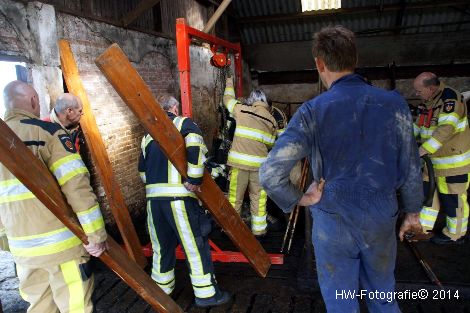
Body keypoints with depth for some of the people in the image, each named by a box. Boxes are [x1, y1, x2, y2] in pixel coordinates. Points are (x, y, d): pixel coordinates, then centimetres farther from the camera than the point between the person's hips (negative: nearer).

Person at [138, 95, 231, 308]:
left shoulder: (148, 135, 21)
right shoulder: (183, 124, 3)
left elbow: (142, 168, 19)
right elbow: (196, 147, -17)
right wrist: (195, 180, -14)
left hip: (153, 197, 6)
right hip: (179, 196, -6)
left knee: (162, 245, 19)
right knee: (195, 244, 4)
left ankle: (161, 288, 33)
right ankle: (206, 293, 13)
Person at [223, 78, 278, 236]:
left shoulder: (242, 110, 1)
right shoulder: (272, 120, 8)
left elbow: (228, 99, 18)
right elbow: (270, 144, 11)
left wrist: (229, 83, 34)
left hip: (239, 162, -1)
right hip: (259, 164, 2)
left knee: (235, 197, 9)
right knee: (258, 198, 12)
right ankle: (259, 230, 21)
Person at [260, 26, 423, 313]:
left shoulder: (312, 112, -16)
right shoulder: (394, 103, -8)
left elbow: (270, 174, -24)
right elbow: (410, 168, 0)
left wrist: (302, 199, -7)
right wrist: (412, 212, 14)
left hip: (333, 222, -2)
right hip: (382, 219, 3)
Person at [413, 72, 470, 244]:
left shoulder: (450, 98, -21)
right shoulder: (427, 101, 7)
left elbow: (446, 129, -31)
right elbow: (418, 125, 15)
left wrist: (423, 149, -36)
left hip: (453, 161, -9)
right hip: (434, 159, 9)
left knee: (452, 198, 4)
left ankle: (455, 234, 22)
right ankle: (424, 228, 27)